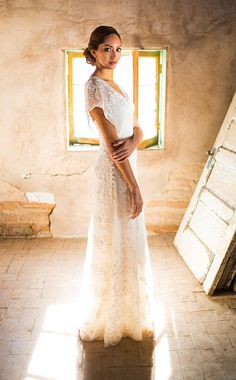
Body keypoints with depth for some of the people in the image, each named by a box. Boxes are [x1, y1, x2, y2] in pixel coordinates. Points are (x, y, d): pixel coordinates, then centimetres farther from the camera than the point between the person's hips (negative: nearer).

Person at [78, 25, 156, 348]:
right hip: (114, 175, -9)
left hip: (126, 168, 9)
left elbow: (136, 128, 8)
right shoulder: (94, 86, -15)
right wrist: (135, 188, -19)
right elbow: (111, 143, -20)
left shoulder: (115, 85, 13)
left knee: (127, 243, 19)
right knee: (116, 245, 3)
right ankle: (109, 320, 24)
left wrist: (132, 142, -17)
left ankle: (122, 313, 39)